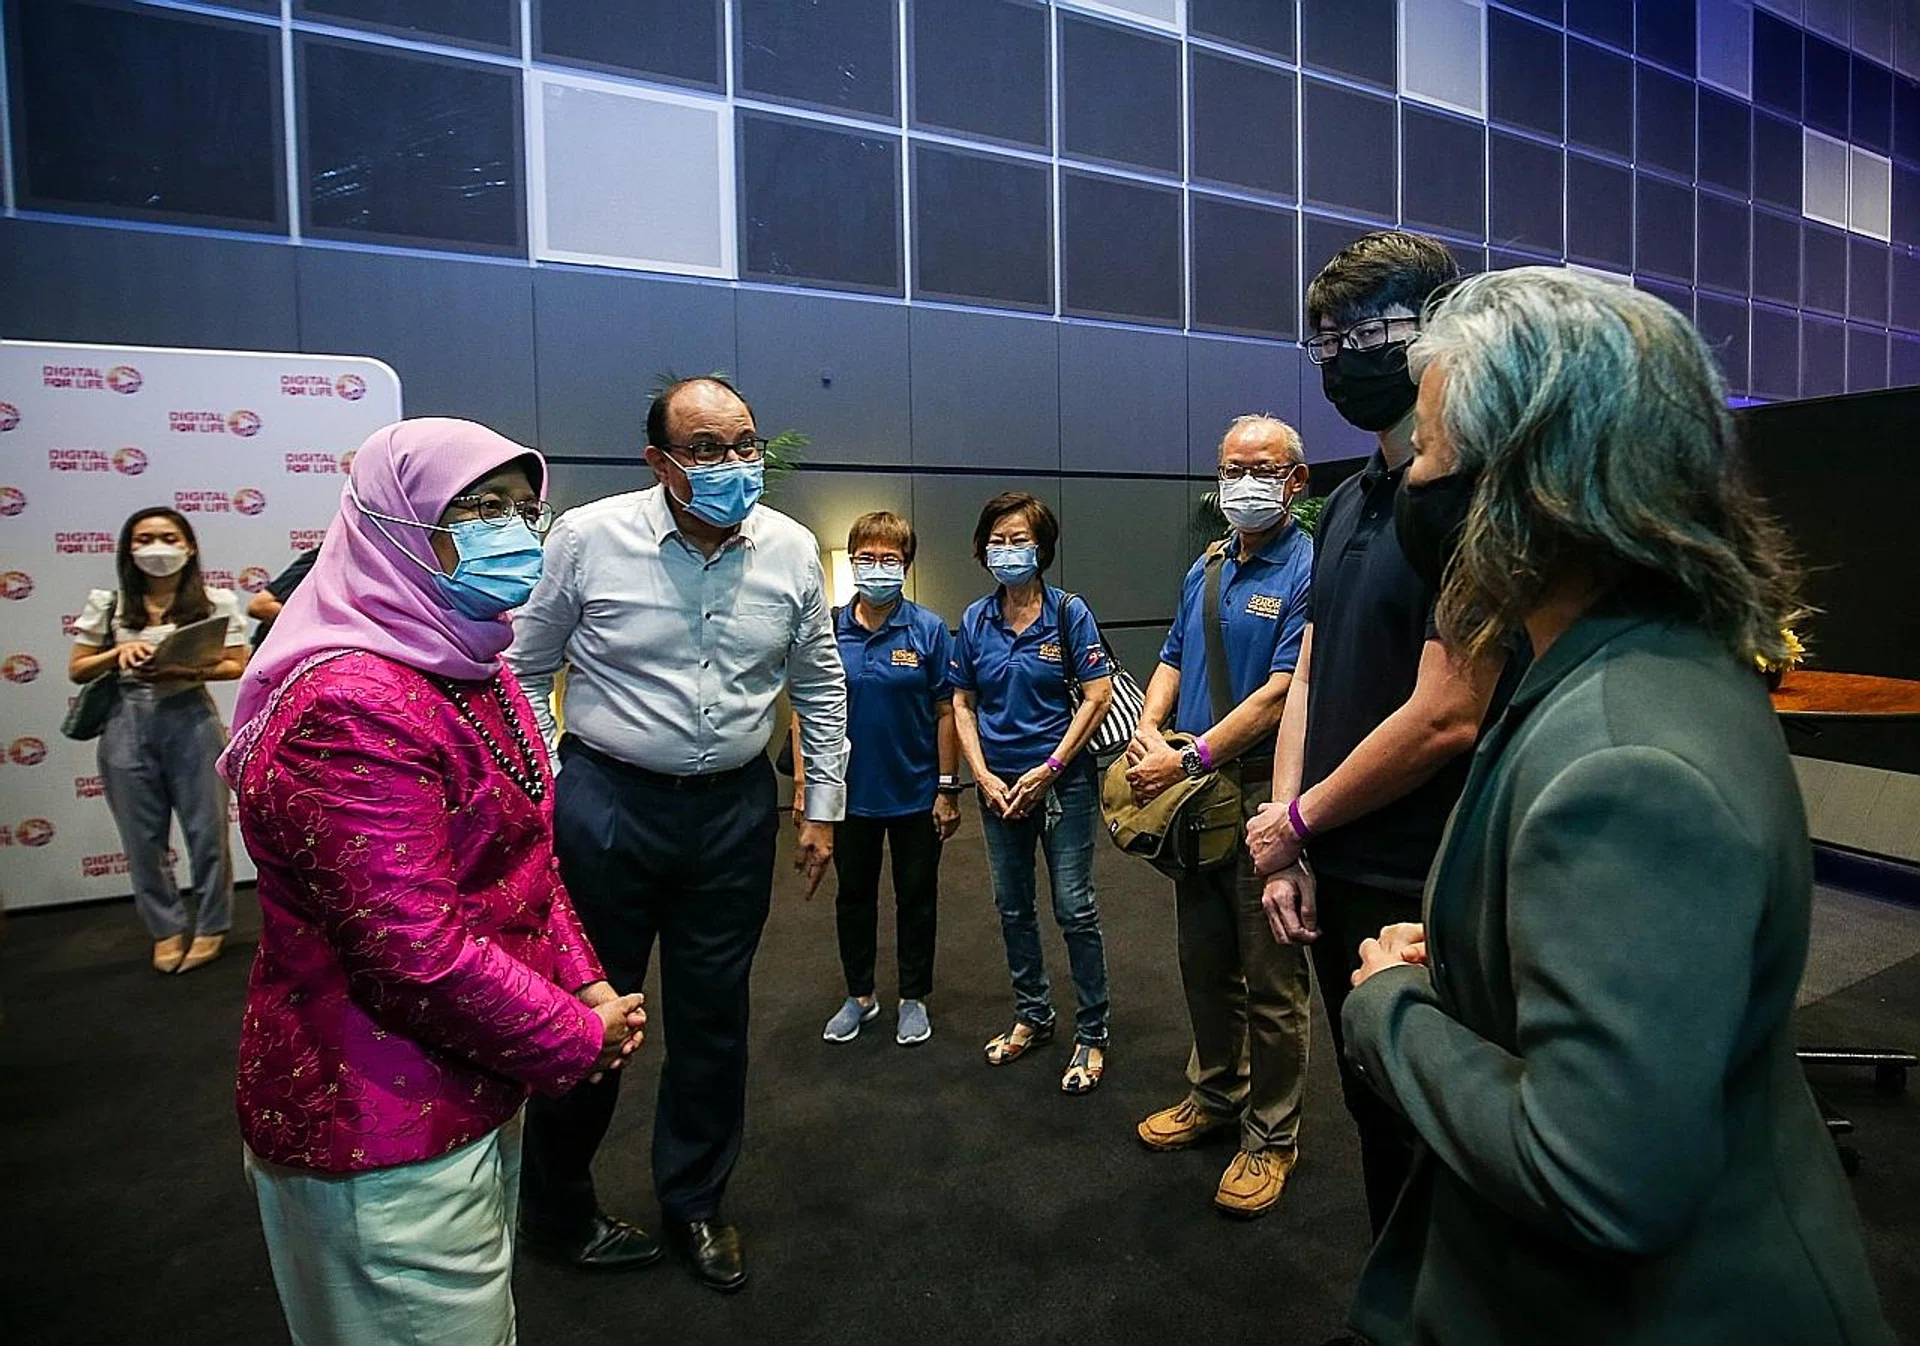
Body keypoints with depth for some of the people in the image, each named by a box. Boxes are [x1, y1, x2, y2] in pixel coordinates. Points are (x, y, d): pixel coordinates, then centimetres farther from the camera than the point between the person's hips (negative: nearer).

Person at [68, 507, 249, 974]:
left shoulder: (215, 601, 0)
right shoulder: (107, 603, 5)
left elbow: (236, 666, -1)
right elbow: (77, 670, 8)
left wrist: (184, 671, -17)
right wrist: (118, 653, -11)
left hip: (191, 720, -2)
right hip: (126, 725, 2)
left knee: (206, 828, 5)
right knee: (143, 835, 9)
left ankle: (210, 926, 20)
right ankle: (167, 928, 24)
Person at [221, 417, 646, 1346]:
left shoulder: (476, 674, 6)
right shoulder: (350, 708, -25)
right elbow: (417, 954, -28)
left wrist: (587, 987, -1)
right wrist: (580, 1040, -16)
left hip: (480, 1094, 9)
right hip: (384, 1138, -9)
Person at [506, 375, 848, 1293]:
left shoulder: (791, 549, -2)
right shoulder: (588, 537, -9)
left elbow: (819, 685, 8)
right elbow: (525, 669, 0)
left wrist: (823, 805, 8)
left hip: (735, 808, 3)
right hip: (606, 803, -2)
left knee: (714, 1018, 15)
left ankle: (696, 1202, 39)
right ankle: (558, 1211, 38)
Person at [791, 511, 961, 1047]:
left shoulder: (929, 630, -9)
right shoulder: (827, 629, -4)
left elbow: (946, 712, -6)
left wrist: (948, 788, -8)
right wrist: (802, 782, -3)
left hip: (915, 792, -2)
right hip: (848, 791, 2)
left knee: (916, 896, 13)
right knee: (853, 894, 16)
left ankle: (914, 999, 31)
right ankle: (860, 996, 36)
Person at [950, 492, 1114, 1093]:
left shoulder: (1068, 611, -7)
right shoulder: (976, 620, 3)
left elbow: (1097, 696, -9)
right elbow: (963, 704, 7)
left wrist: (1049, 769, -13)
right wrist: (984, 777, -4)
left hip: (1063, 779, -4)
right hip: (999, 785, 4)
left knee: (1074, 908, -1)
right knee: (1012, 907, 15)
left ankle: (1092, 1034, 16)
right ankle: (1032, 1016, 34)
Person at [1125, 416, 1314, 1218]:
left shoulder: (1308, 570, -12)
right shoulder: (1204, 569, 12)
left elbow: (1282, 692, -20)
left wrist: (1188, 759, -20)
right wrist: (1146, 732, -3)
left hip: (1264, 792, -7)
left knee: (1272, 979, 6)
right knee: (1204, 962, 19)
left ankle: (1271, 1135, 24)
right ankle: (1215, 1094, 39)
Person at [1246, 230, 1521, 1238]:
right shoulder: (1348, 503, 10)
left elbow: (1447, 716, -23)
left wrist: (1294, 821, -10)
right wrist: (1289, 849, 1)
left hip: (1423, 893, -8)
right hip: (1337, 881, 8)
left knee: (1430, 1135, 11)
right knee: (1375, 1115, 23)